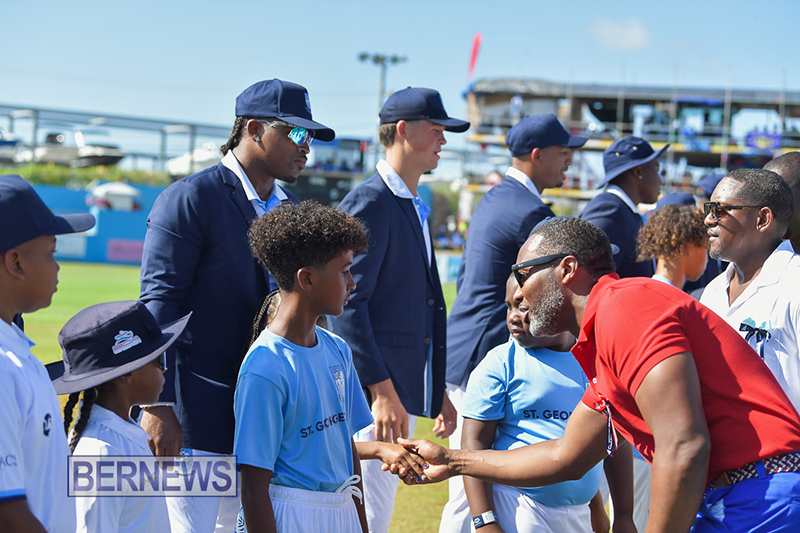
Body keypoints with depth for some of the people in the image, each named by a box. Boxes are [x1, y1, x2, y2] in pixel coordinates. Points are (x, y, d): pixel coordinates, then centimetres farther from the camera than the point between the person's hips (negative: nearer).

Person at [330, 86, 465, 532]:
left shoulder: (415, 209, 18)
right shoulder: (368, 203, -12)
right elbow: (348, 305, -19)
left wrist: (439, 391, 20)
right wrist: (382, 392, -23)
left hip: (401, 389, 10)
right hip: (371, 394, -10)